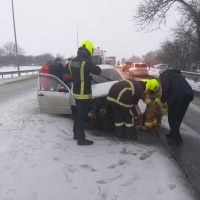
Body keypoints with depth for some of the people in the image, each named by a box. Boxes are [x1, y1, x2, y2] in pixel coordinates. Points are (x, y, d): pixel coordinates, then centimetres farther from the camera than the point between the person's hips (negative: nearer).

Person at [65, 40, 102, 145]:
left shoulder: (72, 61, 5)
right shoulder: (86, 62, -20)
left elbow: (67, 70, 22)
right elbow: (98, 71, -12)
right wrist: (93, 67, 7)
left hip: (76, 92, 8)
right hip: (84, 94, -8)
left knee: (78, 114, 21)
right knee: (82, 116, -1)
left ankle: (76, 134, 32)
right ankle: (81, 139, 7)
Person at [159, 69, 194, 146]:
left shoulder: (164, 74, 16)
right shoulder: (176, 74, 40)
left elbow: (165, 88, -3)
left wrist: (162, 101, 5)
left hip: (178, 95, -8)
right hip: (189, 94, 8)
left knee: (172, 117, 3)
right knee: (178, 117, 19)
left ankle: (177, 139, 5)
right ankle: (173, 135, 27)